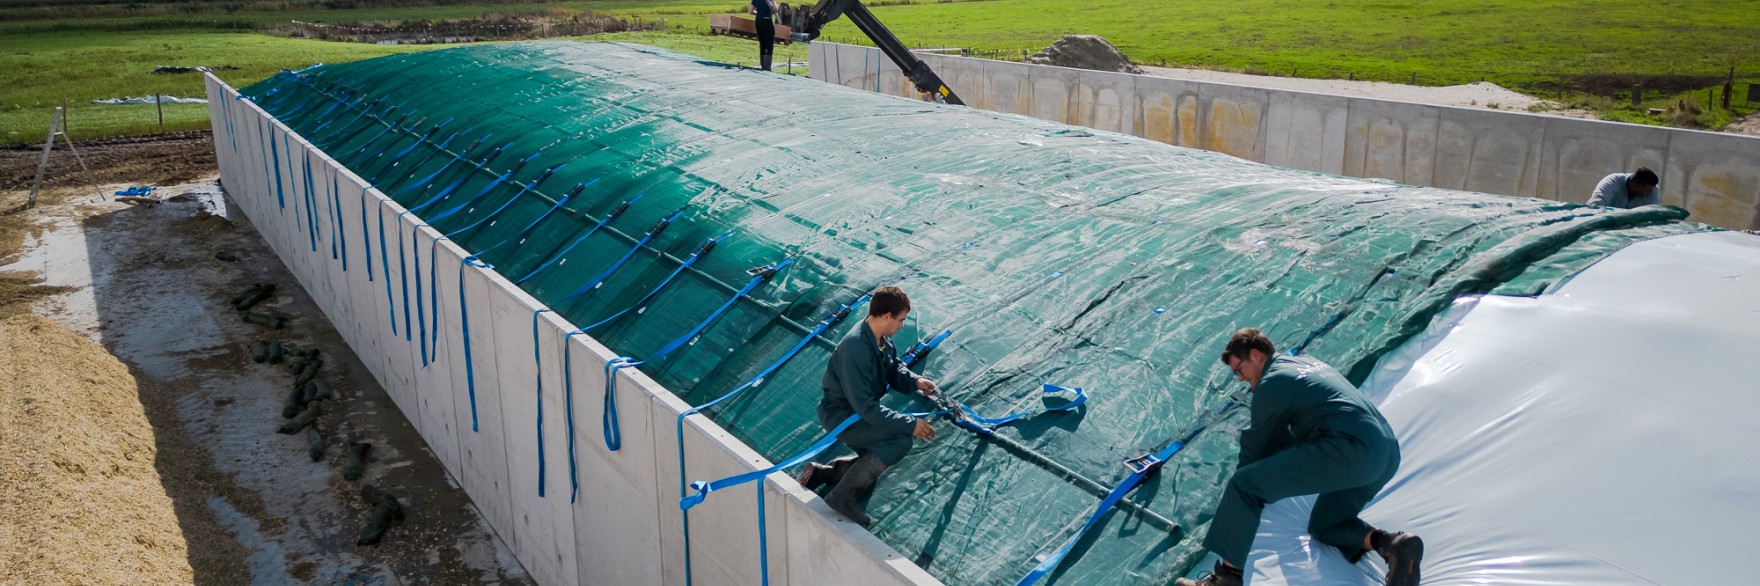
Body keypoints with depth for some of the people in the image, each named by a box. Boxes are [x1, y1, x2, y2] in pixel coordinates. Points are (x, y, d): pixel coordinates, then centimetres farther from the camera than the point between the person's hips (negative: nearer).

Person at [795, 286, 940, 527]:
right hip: (839, 415, -10)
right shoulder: (856, 347, -32)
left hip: (860, 412, 10)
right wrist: (910, 424, -31)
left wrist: (915, 381, -7)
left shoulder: (883, 339, -4)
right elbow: (865, 406, -33)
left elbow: (894, 369, 15)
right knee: (901, 440, -26)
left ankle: (820, 473, 22)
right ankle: (841, 496, -18)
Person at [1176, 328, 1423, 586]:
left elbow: (1256, 444, 8)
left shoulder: (1270, 384, 0)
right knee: (1324, 526, 25)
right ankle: (1391, 543, -2)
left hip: (1347, 450, -10)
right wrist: (1277, 472, 44)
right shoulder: (1307, 362, 27)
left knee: (1243, 486, -9)